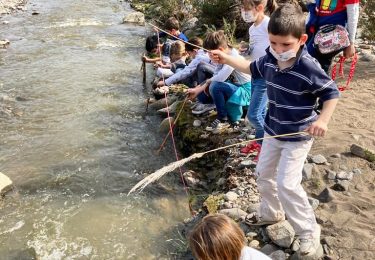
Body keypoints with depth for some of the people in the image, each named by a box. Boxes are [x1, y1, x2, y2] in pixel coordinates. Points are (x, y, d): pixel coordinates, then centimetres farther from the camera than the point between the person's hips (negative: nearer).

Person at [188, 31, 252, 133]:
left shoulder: (233, 57, -24)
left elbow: (220, 78, -33)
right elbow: (216, 76, 0)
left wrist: (208, 81, -12)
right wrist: (199, 89, -8)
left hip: (246, 90, -9)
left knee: (215, 86, -27)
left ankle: (223, 120, -9)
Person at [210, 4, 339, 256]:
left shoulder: (308, 67, -28)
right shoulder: (270, 60, -8)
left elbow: (332, 92, -15)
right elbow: (252, 68, 15)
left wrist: (323, 119, -30)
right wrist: (227, 59, 9)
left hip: (298, 136, -7)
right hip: (274, 130, 7)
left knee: (287, 183, -9)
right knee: (264, 174, 18)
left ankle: (309, 231, 12)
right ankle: (271, 213, 42)